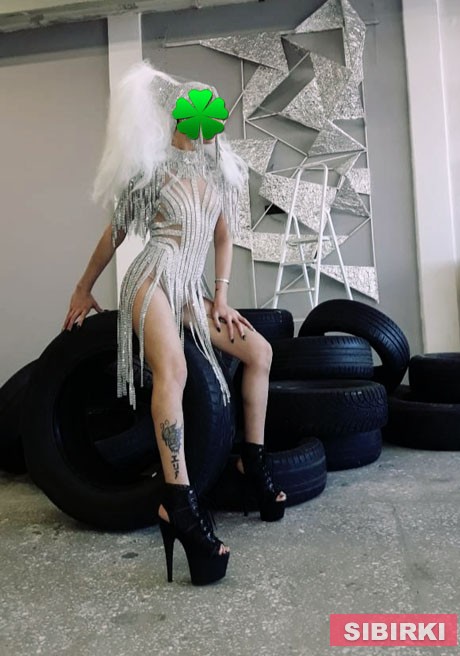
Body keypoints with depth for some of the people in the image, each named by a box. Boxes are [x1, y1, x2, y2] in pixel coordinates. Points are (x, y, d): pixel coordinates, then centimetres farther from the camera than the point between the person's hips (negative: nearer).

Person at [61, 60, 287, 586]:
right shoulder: (152, 167, 1)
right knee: (173, 368, -31)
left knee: (259, 351, 1)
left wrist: (220, 298, 5)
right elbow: (116, 232, 7)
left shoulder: (217, 169, 16)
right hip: (153, 278, -7)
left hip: (191, 287, 7)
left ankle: (252, 462, 7)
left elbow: (224, 238, 15)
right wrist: (83, 289, 13)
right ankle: (179, 502, -37)